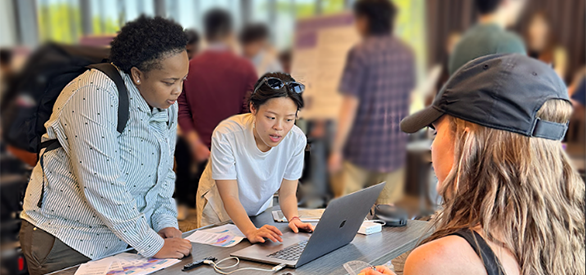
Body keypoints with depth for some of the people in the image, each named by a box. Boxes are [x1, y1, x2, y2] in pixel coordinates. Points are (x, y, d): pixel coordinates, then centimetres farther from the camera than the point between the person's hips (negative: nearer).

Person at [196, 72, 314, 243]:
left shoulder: (296, 139, -20)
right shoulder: (226, 135, -29)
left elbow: (287, 193, -10)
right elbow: (230, 198, -27)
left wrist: (293, 218, -30)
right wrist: (252, 232, -42)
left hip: (259, 210, 2)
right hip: (221, 212, -2)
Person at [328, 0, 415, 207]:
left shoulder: (361, 53, -12)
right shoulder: (406, 53, 8)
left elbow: (350, 104, -14)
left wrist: (336, 150, -10)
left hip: (361, 145, -6)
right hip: (395, 146, 6)